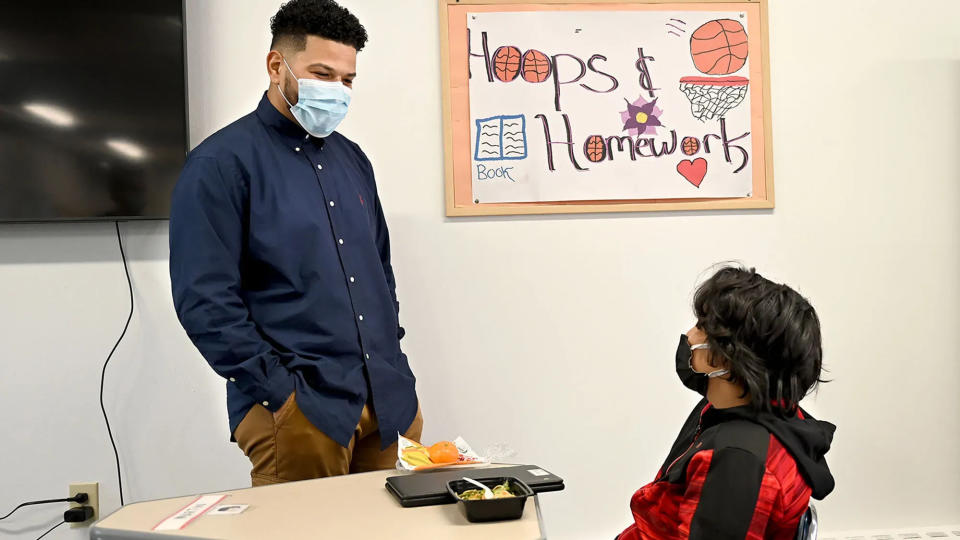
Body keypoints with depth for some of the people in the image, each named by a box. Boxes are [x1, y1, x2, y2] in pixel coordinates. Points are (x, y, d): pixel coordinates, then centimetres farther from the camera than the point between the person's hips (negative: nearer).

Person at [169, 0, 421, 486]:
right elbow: (205, 300, -13)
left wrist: (396, 372, 11)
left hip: (388, 402, 7)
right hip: (297, 410, -6)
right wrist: (281, 393, -15)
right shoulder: (221, 164, -7)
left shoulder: (351, 159, 14)